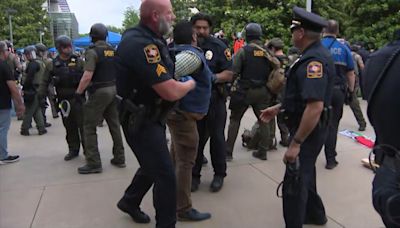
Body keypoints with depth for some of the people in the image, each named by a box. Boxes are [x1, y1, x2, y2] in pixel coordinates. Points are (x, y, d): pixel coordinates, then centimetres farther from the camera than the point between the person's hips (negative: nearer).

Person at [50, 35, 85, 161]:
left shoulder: (78, 61, 2)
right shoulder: (53, 64, 6)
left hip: (78, 98, -2)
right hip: (64, 100, 2)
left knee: (83, 125, -2)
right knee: (69, 127, 10)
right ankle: (73, 150, 21)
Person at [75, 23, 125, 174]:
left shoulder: (92, 51, -12)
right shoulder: (113, 51, 8)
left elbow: (87, 76, -21)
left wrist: (78, 92, -11)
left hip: (99, 92, -7)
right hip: (114, 90, 7)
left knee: (89, 127, 2)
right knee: (114, 125, 14)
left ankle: (94, 163, 3)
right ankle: (119, 158, 21)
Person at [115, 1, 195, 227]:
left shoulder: (149, 39, 6)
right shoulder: (141, 45, -27)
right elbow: (171, 92, -29)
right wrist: (190, 84, -9)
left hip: (151, 118, 10)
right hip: (141, 121, -10)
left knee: (153, 166, 24)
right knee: (166, 176, -3)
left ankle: (129, 201, 46)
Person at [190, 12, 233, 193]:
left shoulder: (219, 47, -6)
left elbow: (229, 74, -8)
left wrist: (212, 78, -24)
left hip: (215, 98, -2)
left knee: (217, 137, 7)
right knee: (195, 138, 10)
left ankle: (219, 174, 21)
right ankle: (194, 174, 23)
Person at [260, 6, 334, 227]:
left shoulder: (314, 61, -25)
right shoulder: (314, 55, 8)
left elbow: (315, 107, -32)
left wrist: (296, 143, -28)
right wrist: (278, 108, 16)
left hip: (307, 130, -11)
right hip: (306, 127, 11)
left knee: (294, 184, 1)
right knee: (304, 175, 26)